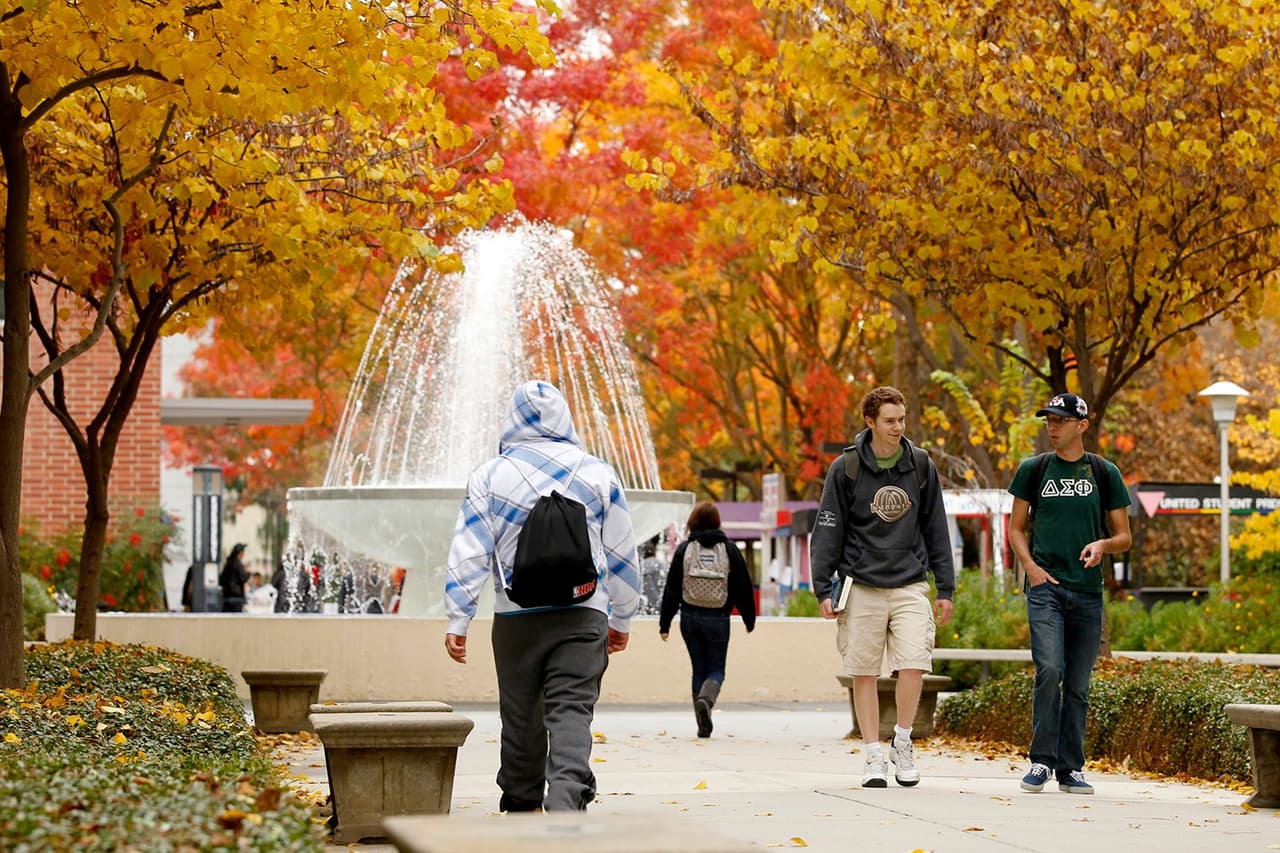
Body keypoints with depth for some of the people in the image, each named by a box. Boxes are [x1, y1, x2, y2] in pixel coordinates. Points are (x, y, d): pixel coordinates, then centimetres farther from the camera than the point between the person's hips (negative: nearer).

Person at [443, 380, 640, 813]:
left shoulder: (489, 475, 3)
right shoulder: (597, 473, 4)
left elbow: (469, 552, -1)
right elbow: (621, 554, 9)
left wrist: (458, 619, 1)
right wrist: (621, 619, 18)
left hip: (515, 615, 1)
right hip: (582, 614, -1)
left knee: (520, 713, 13)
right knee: (571, 711, -7)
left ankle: (521, 801, 26)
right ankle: (566, 795, -27)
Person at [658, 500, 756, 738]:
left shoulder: (684, 549, 0)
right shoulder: (729, 549, -1)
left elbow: (672, 589, 1)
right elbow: (744, 587, 2)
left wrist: (664, 623, 6)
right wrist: (749, 619, 14)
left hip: (690, 617, 1)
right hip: (718, 618, -1)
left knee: (699, 669, 11)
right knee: (716, 669, 8)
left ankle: (704, 726, 9)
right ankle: (706, 699, -25)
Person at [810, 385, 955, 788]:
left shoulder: (921, 466, 7)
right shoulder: (846, 468, -1)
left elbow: (936, 530, 12)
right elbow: (827, 531, 2)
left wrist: (945, 588, 9)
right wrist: (823, 589, -4)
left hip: (910, 586, 1)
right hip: (861, 587, -1)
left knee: (914, 664, -12)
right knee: (864, 673, 2)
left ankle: (902, 742, 8)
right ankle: (875, 755, 13)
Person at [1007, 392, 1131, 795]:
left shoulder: (1105, 473, 9)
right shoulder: (1033, 470, 8)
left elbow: (1124, 536, 12)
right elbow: (1016, 528, 13)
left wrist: (1102, 544, -10)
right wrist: (1031, 567, -5)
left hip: (1087, 591, 2)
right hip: (1045, 585, -2)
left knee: (1078, 684, 5)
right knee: (1049, 671, -17)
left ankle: (1070, 769, 12)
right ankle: (1042, 761, -9)